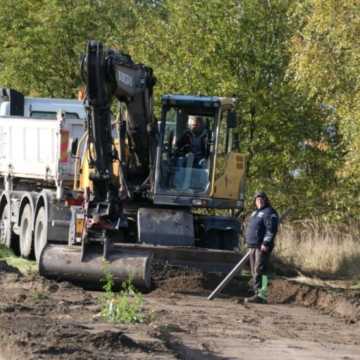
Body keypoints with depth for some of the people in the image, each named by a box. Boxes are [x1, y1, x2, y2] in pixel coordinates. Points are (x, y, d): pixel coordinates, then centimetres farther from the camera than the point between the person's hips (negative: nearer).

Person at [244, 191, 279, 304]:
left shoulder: (269, 213, -7)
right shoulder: (255, 213, 23)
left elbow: (271, 229, -17)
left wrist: (266, 243, -25)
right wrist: (249, 243, 22)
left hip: (263, 247, -10)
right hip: (253, 246, 10)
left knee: (259, 271, -16)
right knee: (254, 273, 9)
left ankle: (261, 295, -20)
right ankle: (257, 293, 13)